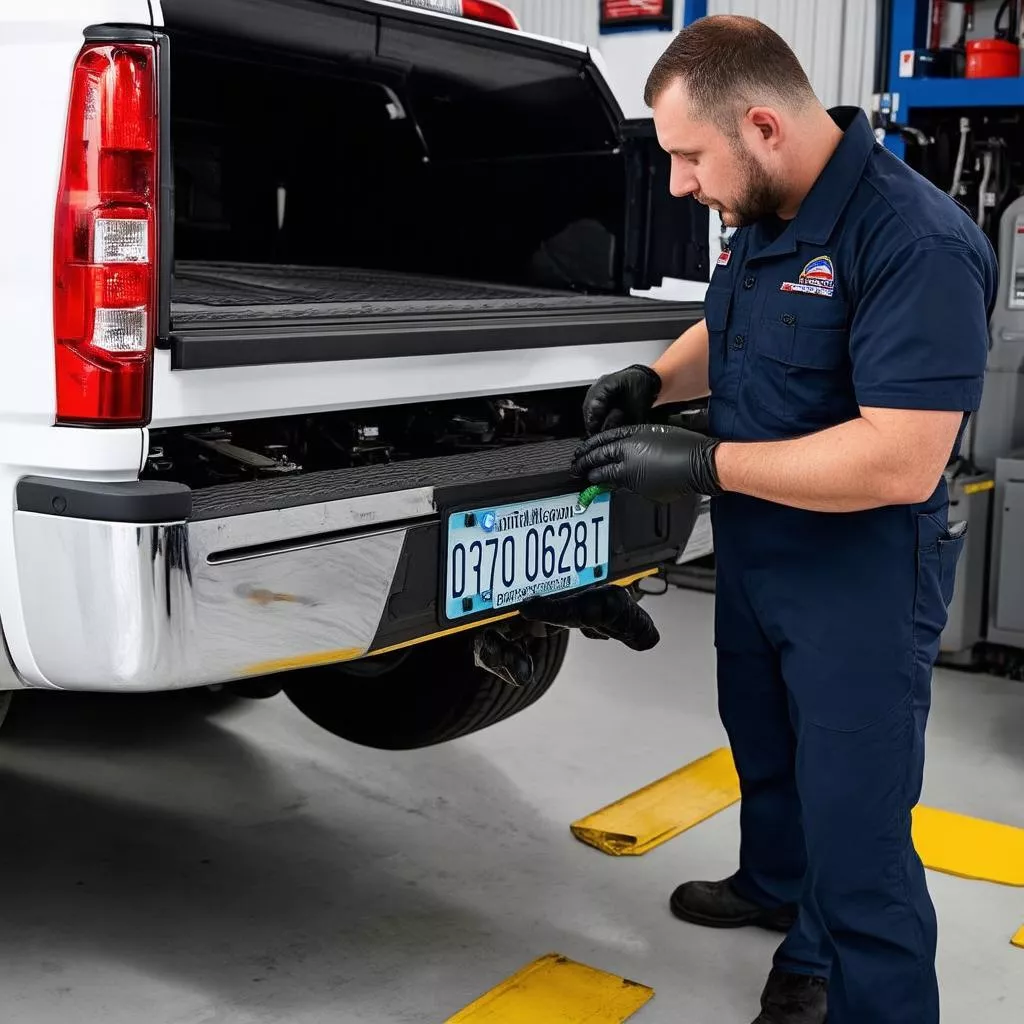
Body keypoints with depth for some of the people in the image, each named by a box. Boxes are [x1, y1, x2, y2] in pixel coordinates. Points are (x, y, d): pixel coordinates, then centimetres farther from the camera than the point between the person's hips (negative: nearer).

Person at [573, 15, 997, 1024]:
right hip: (754, 551, 9)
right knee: (764, 750, 29)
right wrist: (651, 379, -1)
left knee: (854, 825, -1)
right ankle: (774, 887, 54)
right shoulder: (763, 216, 1)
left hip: (862, 581, -9)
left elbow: (901, 462, -32)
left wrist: (704, 463, -29)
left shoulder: (918, 242, -27)